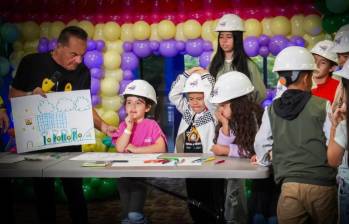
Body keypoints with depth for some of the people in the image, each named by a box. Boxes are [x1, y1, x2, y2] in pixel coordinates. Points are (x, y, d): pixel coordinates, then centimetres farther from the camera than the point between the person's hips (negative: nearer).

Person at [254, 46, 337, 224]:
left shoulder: (272, 110, 4)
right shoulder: (323, 106, -4)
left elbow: (261, 144, 5)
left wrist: (266, 160, 26)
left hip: (289, 186, 1)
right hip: (322, 184, -1)